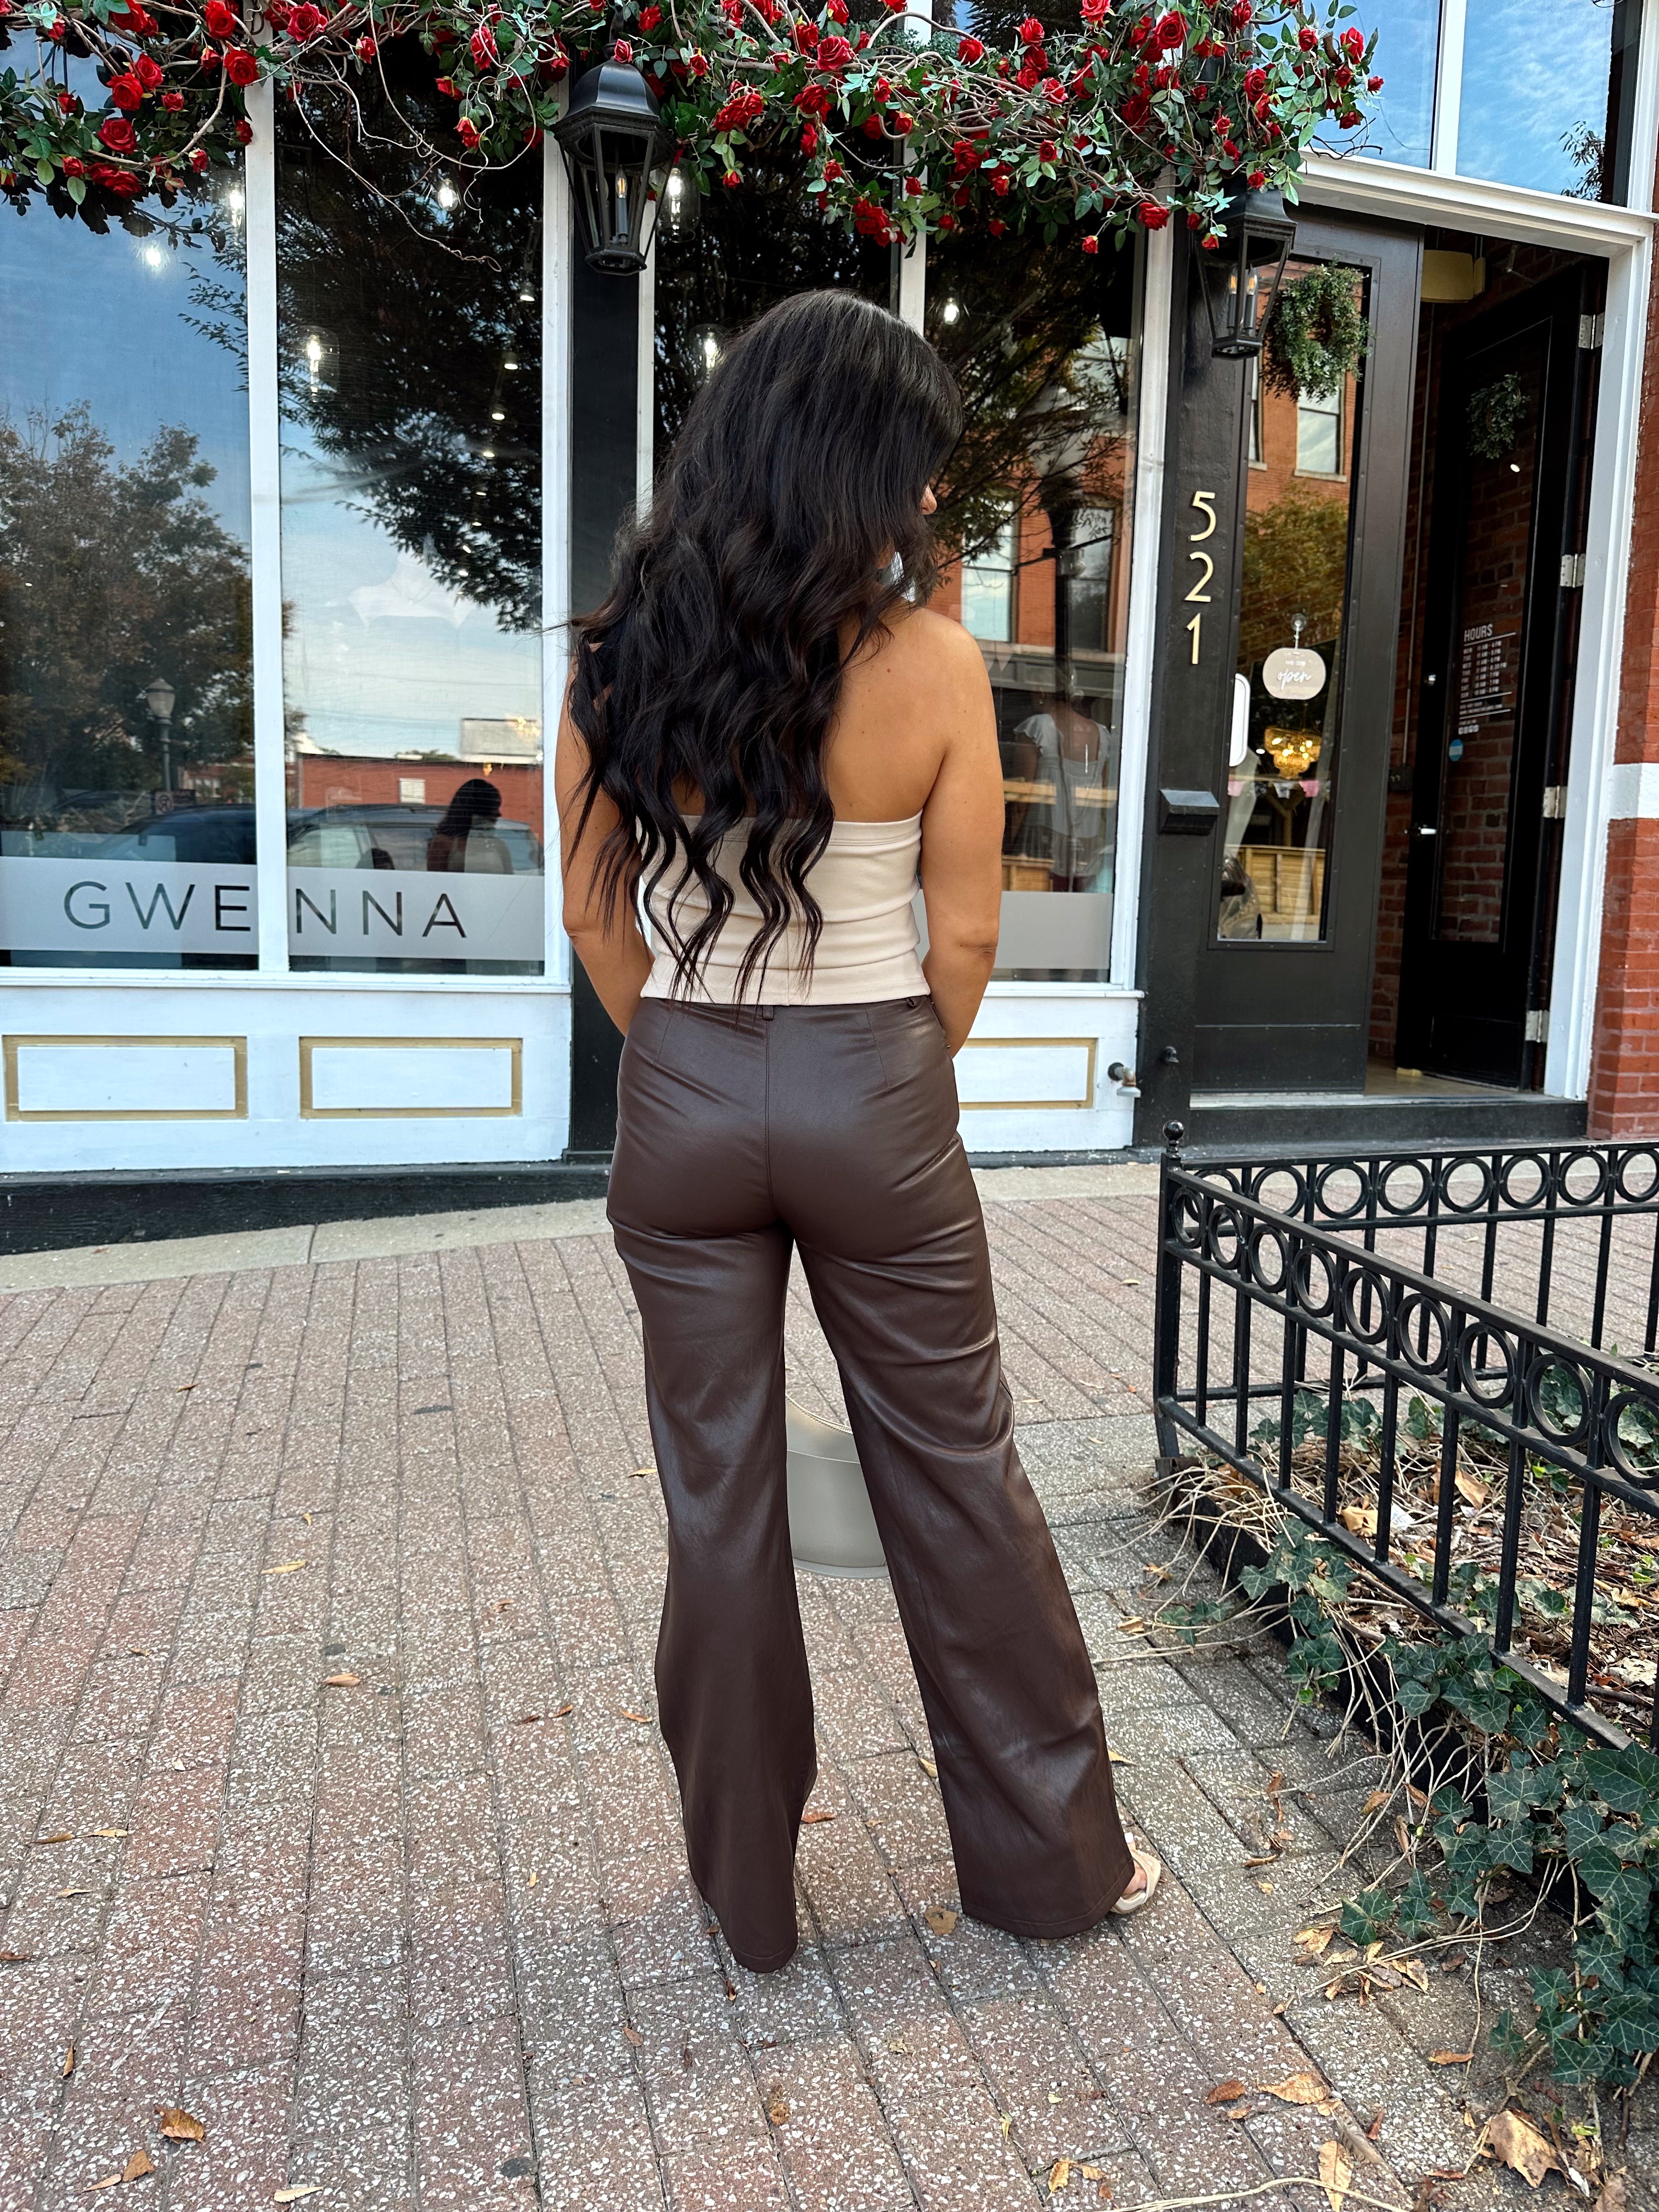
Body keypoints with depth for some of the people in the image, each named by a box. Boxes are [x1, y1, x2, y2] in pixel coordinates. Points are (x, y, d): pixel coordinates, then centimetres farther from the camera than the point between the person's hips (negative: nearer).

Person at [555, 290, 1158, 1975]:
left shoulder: (620, 655, -3)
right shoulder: (933, 667, -10)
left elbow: (595, 913, 2)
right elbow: (964, 939, -5)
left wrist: (683, 1060, 13)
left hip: (680, 1099, 2)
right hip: (874, 1098, -2)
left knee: (717, 1489, 14)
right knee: (957, 1474, 14)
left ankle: (744, 1881, 32)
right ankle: (1050, 1853, 33)